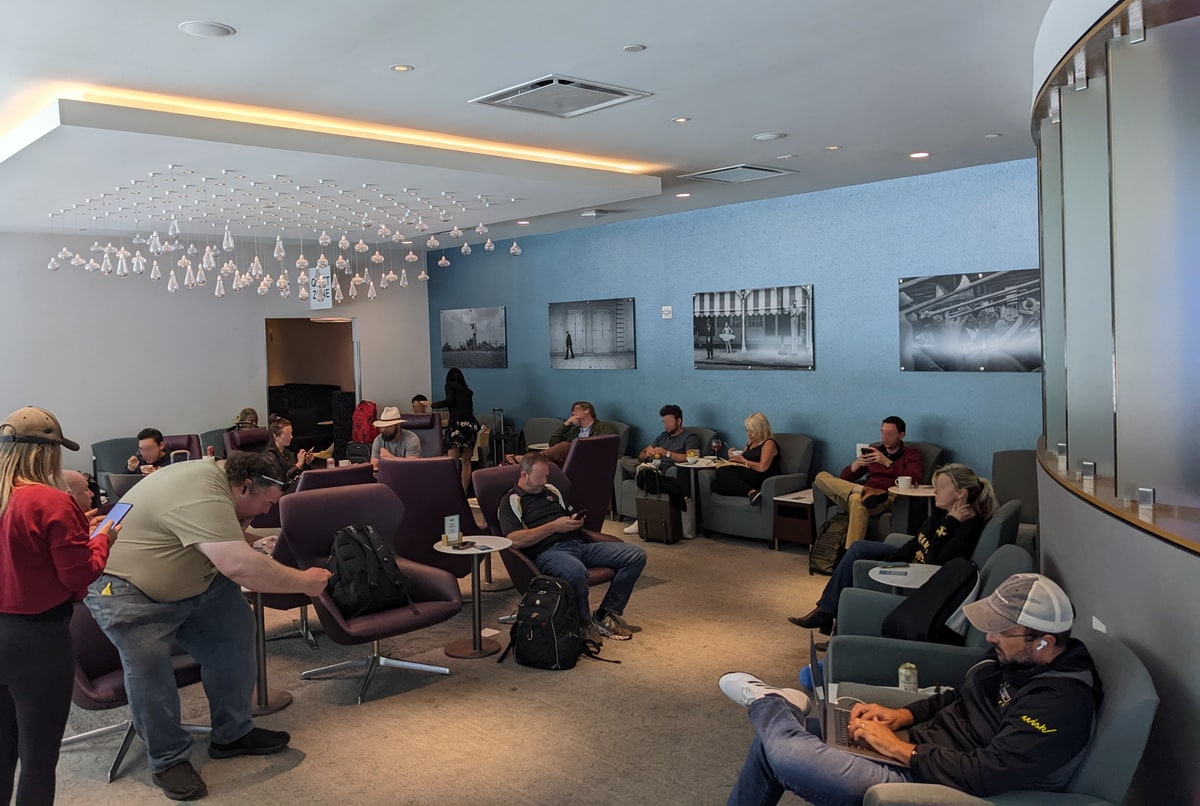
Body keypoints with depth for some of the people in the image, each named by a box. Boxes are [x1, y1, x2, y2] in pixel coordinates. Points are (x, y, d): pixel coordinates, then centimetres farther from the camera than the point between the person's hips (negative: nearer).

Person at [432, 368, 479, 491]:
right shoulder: (468, 391, 25)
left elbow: (450, 400, -7)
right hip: (472, 424, 6)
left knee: (452, 461, -11)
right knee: (466, 461, 10)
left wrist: (433, 404, 7)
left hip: (458, 424, -6)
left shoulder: (451, 386, 10)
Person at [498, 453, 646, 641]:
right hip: (548, 552, -7)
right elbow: (514, 540, -12)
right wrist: (554, 526, -13)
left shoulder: (550, 490, 26)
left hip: (579, 544, 7)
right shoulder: (511, 501, 4)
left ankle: (606, 614, -2)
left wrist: (577, 521, 8)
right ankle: (584, 623, -15)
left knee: (636, 555, -8)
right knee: (576, 571, -43)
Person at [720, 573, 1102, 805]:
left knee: (786, 755, -24)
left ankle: (766, 701, 5)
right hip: (920, 752, 9)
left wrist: (898, 748, -20)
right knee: (776, 734, 4)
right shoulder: (1015, 655, 4)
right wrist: (900, 715, 3)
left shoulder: (1060, 705, -23)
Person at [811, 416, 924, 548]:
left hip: (888, 499, -5)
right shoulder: (873, 451, 26)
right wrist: (856, 464, -2)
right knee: (821, 477, -14)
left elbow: (916, 478, -8)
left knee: (856, 499, -40)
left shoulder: (910, 454, 15)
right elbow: (844, 477, 21)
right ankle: (865, 491, -34)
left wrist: (887, 462, -12)